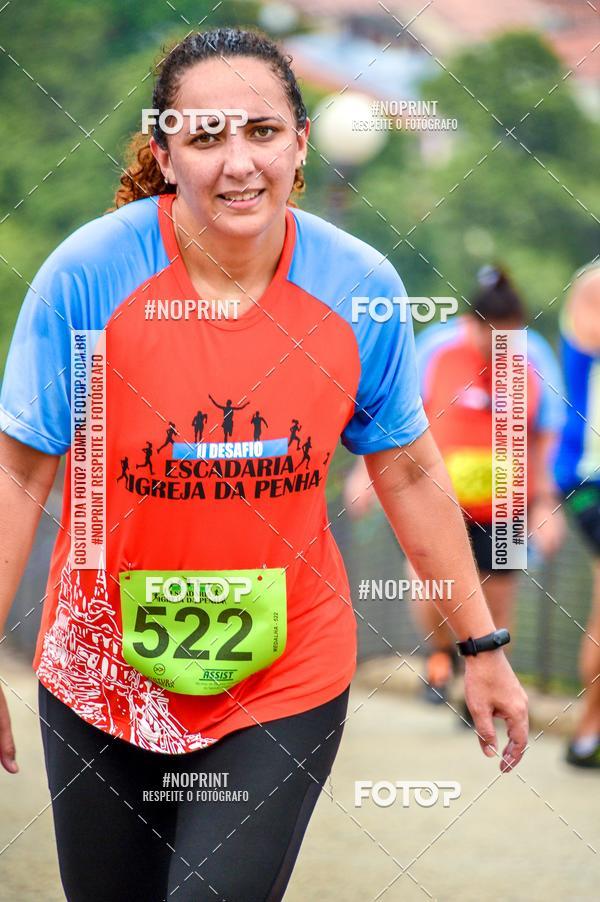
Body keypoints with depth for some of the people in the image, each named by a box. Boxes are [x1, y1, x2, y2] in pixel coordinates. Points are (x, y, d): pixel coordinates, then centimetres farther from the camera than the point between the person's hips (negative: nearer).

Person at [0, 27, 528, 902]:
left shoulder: (360, 287, -10)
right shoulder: (87, 275, -16)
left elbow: (410, 474, 3)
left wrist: (482, 645, 8)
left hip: (285, 686, 0)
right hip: (105, 677, 0)